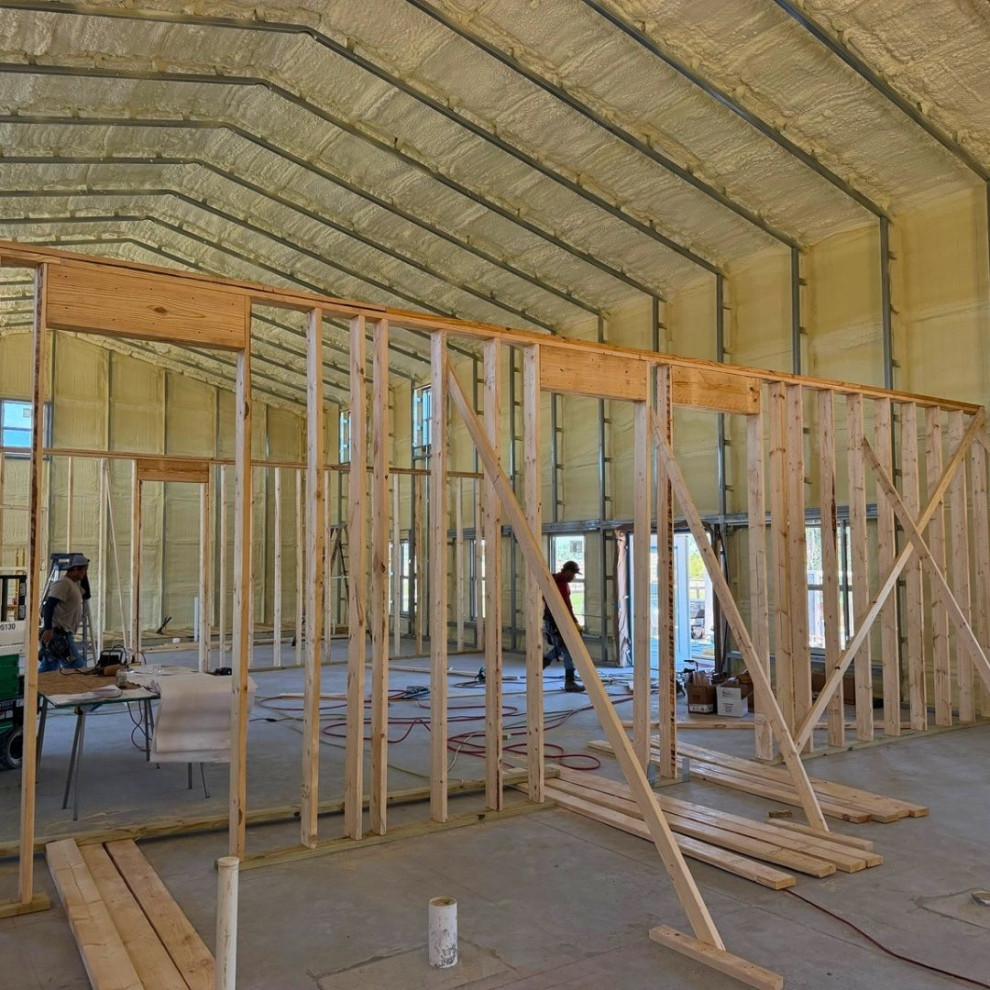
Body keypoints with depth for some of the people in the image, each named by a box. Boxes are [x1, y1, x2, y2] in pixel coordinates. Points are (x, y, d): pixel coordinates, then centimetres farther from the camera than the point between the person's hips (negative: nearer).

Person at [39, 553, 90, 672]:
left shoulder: (74, 584, 17)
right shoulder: (63, 583, -13)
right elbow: (49, 605, -22)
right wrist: (48, 629, -27)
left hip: (63, 633, 10)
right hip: (59, 633, -10)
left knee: (48, 670, 10)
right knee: (78, 669, -9)